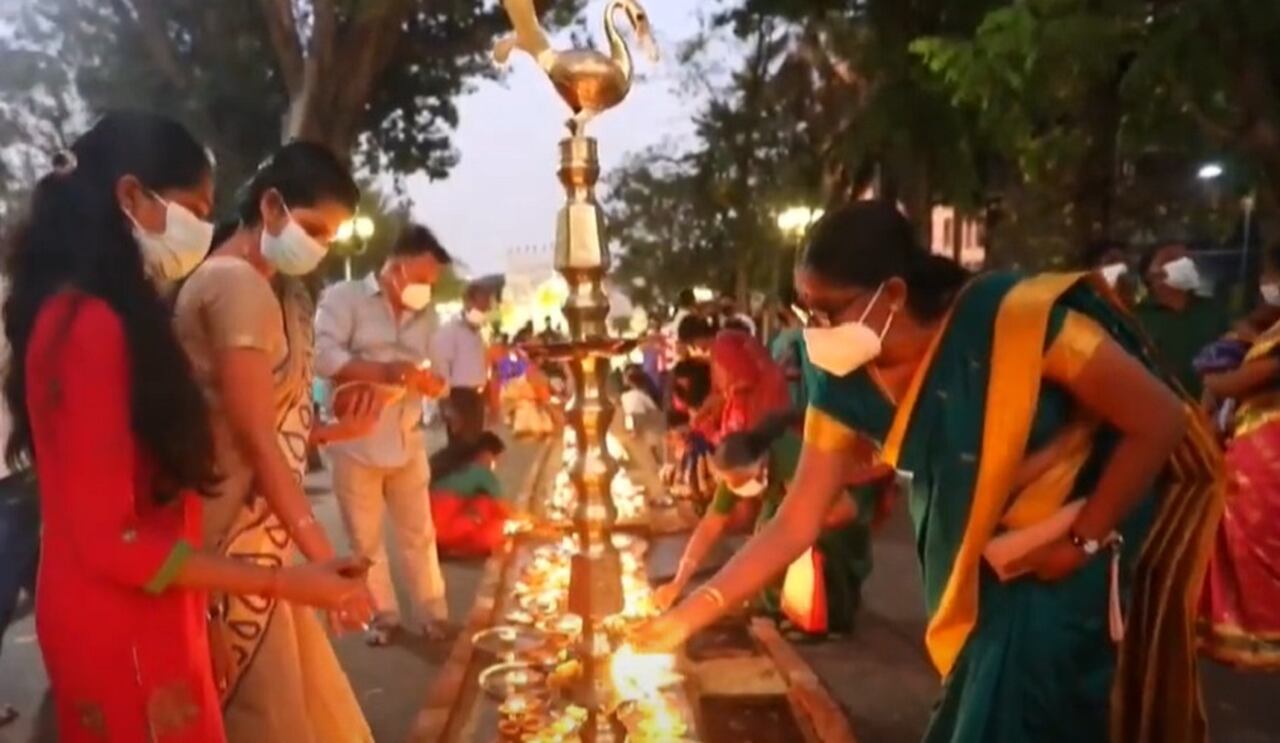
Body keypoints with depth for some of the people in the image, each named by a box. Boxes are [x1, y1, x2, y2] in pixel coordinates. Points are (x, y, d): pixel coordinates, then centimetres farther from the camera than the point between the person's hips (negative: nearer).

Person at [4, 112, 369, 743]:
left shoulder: (83, 315, 10)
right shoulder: (91, 325, -21)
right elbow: (111, 539, -22)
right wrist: (282, 583, -20)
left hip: (134, 618, 9)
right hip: (123, 631, -9)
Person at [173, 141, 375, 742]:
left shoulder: (260, 287, 14)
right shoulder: (237, 284, -16)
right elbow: (256, 440, -19)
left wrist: (330, 432, 2)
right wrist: (323, 556, -18)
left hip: (258, 539, 10)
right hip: (234, 545, -10)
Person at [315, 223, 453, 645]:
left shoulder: (426, 314, 10)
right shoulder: (344, 297, -6)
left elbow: (434, 380, 9)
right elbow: (324, 357, -20)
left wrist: (428, 381, -15)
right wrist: (384, 372, -29)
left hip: (407, 442, 4)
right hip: (356, 442, -4)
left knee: (418, 533, 11)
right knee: (365, 538, 9)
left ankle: (432, 613, 22)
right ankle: (384, 615, 24)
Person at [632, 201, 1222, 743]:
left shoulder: (1016, 318, -32)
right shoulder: (844, 385, -16)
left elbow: (1160, 419, -22)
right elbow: (795, 525, -13)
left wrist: (1084, 540, -19)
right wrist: (687, 616, -19)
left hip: (1107, 518, -4)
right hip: (995, 557, 5)